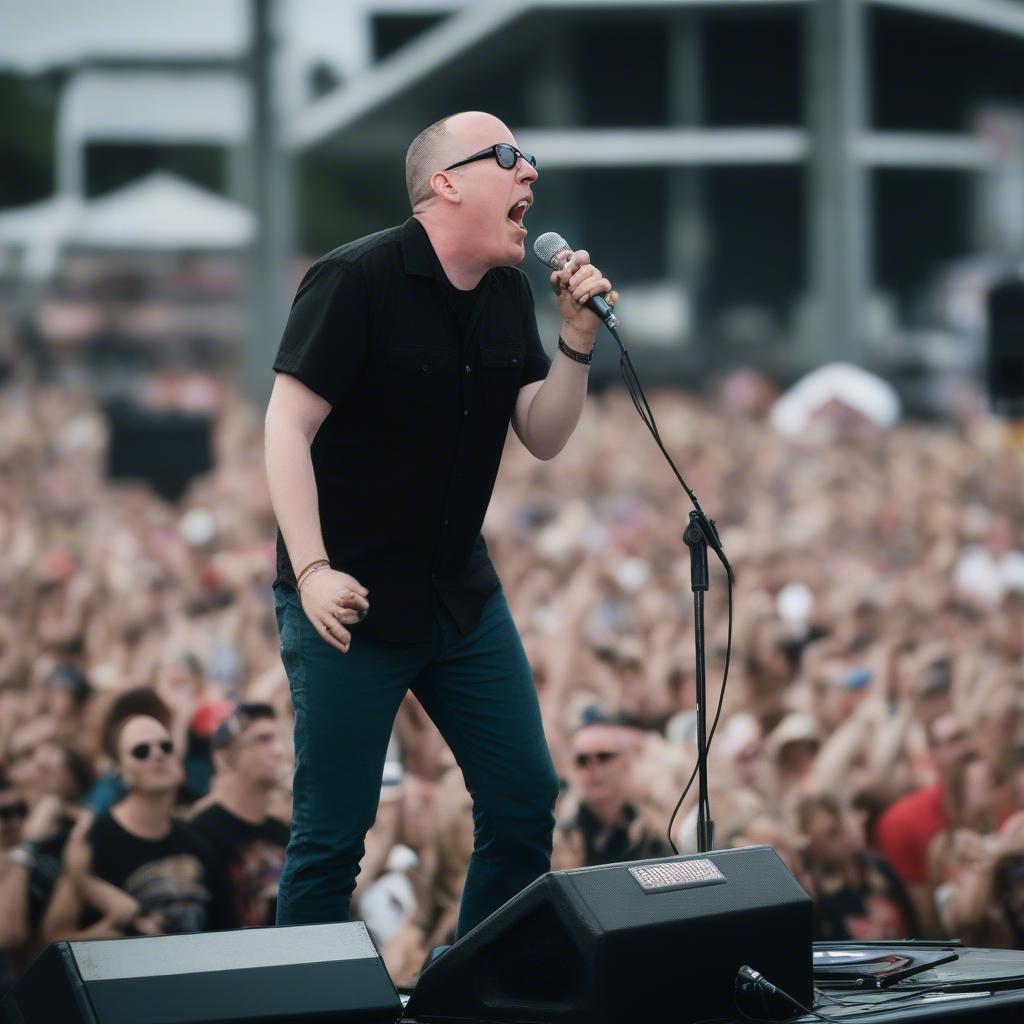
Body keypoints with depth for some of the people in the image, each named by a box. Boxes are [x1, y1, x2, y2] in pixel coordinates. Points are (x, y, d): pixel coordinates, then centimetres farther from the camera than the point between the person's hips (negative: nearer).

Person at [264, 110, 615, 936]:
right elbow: (288, 429, -18)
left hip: (462, 592, 7)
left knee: (525, 801, 6)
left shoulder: (507, 296, 8)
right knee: (333, 832, -5)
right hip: (349, 598, -7)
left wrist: (578, 339, -6)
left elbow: (544, 438, 9)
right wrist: (313, 571, -26)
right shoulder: (357, 281, -14)